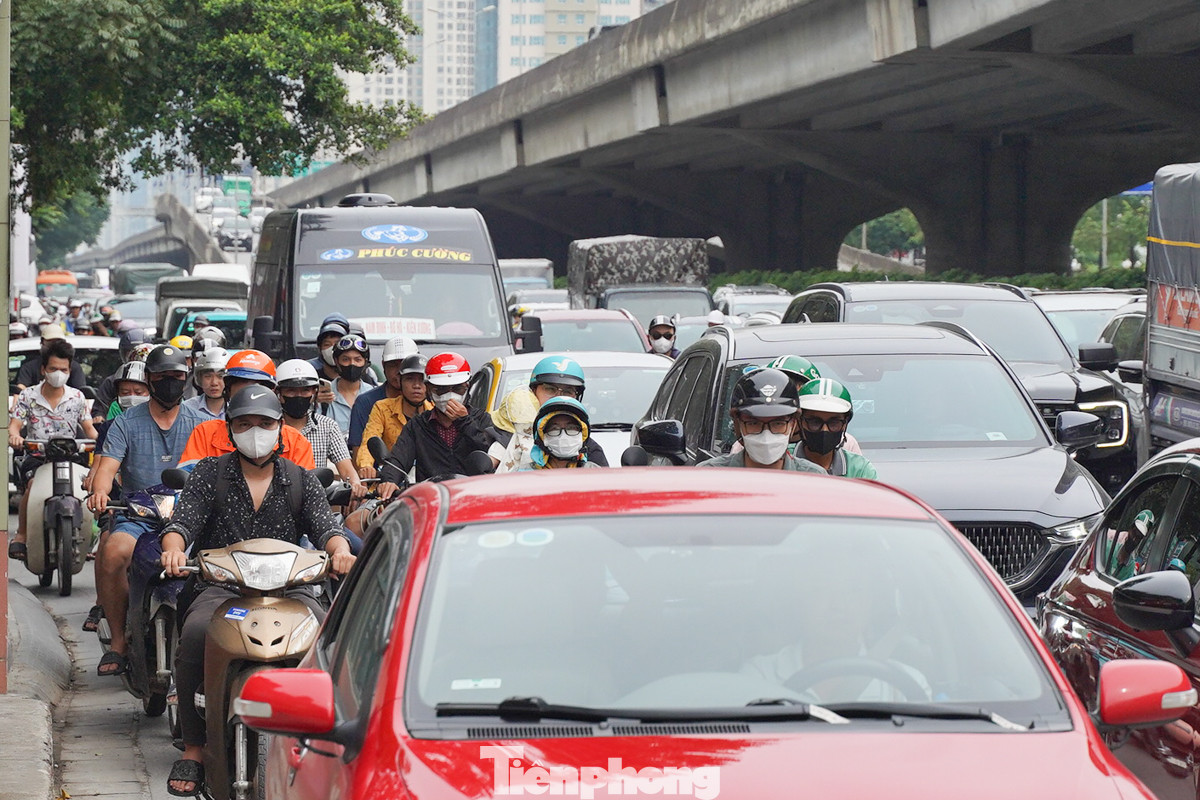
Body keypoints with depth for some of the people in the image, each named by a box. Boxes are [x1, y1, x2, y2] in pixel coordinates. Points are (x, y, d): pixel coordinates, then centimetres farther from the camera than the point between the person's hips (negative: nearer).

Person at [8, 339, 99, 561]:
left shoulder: (77, 398, 10)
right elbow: (15, 424, -3)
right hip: (36, 457, -2)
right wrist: (14, 436, -28)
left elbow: (88, 427, 10)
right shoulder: (28, 397, 5)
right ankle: (21, 535, -20)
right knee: (34, 484, -33)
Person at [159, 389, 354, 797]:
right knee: (195, 633, -34)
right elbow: (183, 519, 0)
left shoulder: (300, 480, 15)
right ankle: (193, 747, -21)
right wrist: (174, 548, -24)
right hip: (221, 586, -1)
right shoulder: (209, 474, 11)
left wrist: (339, 549, -21)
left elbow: (324, 525, 3)